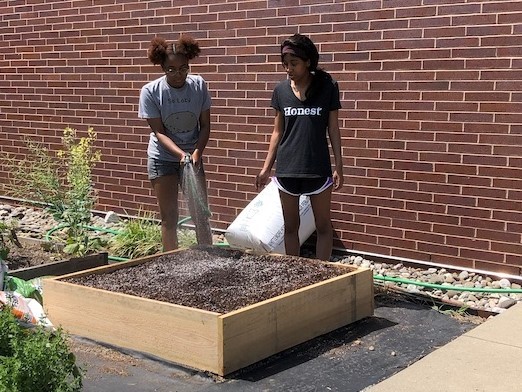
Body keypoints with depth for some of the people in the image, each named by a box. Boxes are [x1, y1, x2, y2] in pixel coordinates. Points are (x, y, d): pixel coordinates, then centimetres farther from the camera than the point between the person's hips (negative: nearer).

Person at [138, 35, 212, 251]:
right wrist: (181, 154, -28)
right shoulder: (150, 91, -15)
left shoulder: (199, 85, -9)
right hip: (163, 158, -2)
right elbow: (159, 132, -14)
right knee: (169, 216, 5)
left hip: (192, 157, 2)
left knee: (200, 213, 5)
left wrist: (196, 152, -20)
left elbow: (205, 125, -4)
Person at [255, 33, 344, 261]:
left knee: (323, 225, 6)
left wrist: (339, 166, -6)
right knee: (290, 226, 11)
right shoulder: (281, 90, 2)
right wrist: (266, 167, 7)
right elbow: (278, 131, 9)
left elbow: (333, 129, -2)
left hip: (318, 168, -3)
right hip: (286, 168, 3)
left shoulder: (327, 87, -6)